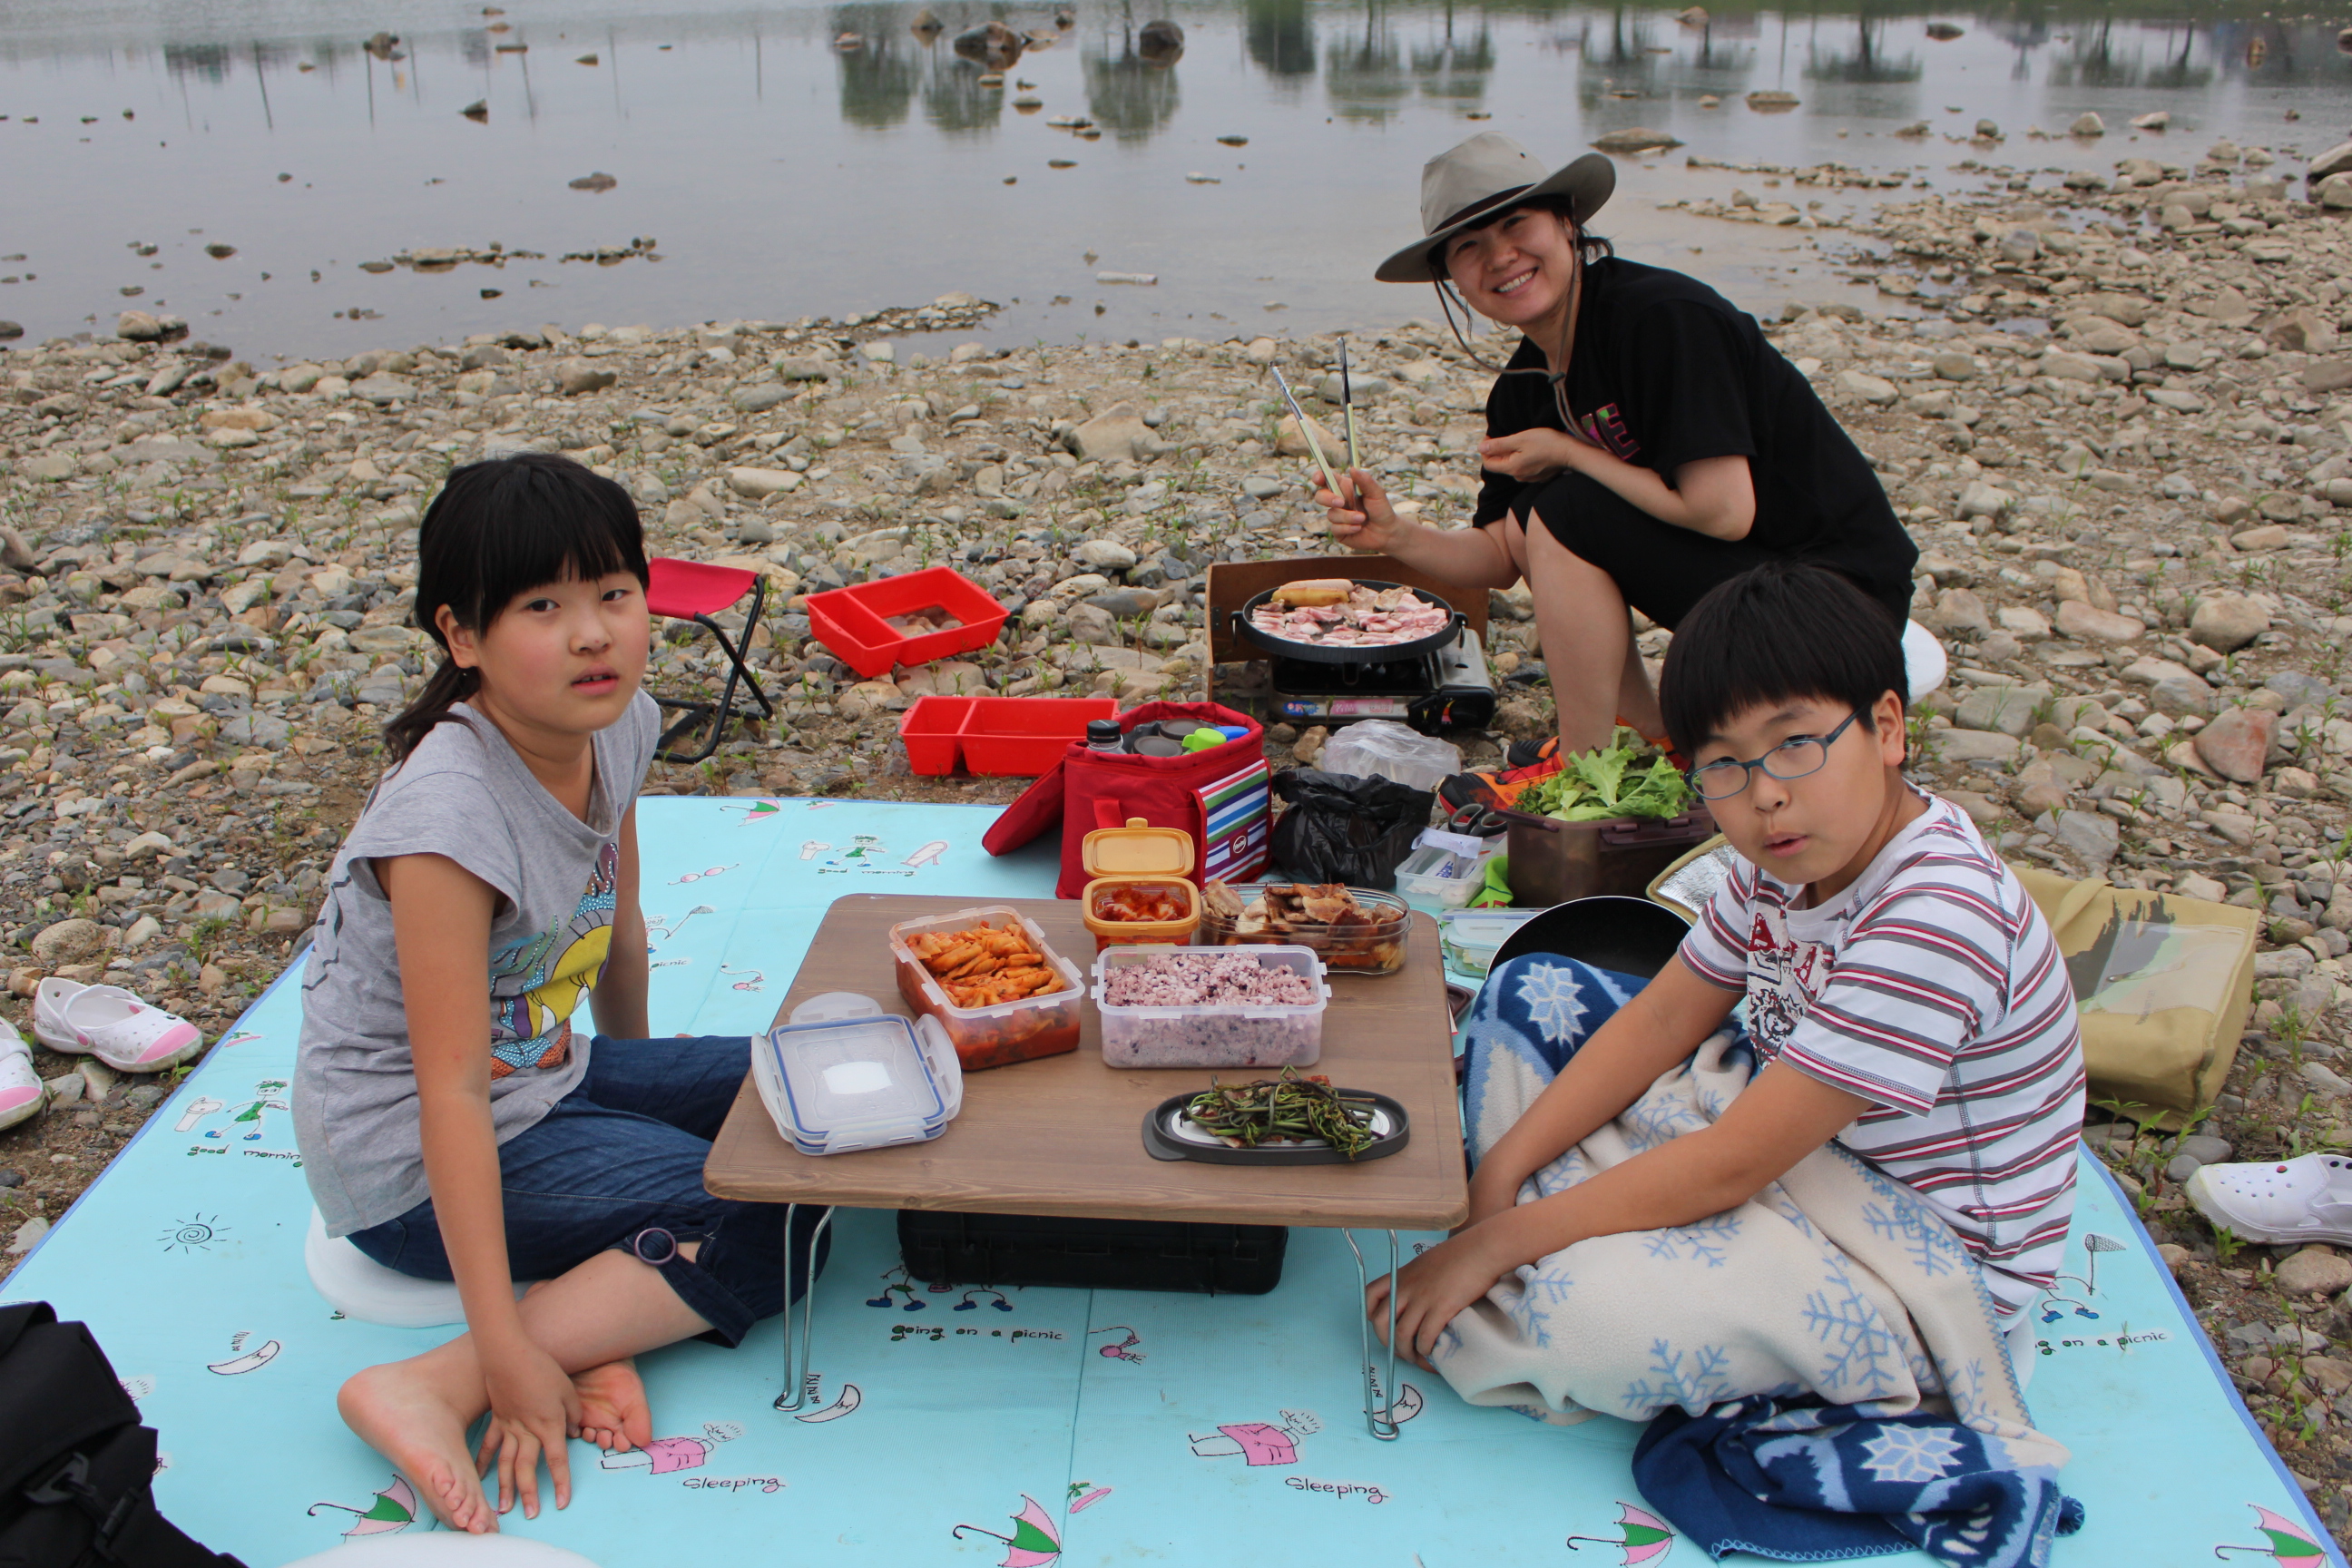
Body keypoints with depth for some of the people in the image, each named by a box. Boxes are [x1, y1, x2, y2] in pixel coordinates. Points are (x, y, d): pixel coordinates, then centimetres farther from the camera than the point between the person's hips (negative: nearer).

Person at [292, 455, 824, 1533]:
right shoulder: (452, 815, -31)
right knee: (776, 1225, -17)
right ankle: (433, 1391, -17)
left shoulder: (616, 722, -8)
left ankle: (598, 1305, -9)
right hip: (412, 1162, -8)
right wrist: (504, 1350, -29)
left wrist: (639, 1079, 22)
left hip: (550, 1073, 8)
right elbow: (452, 1095, -30)